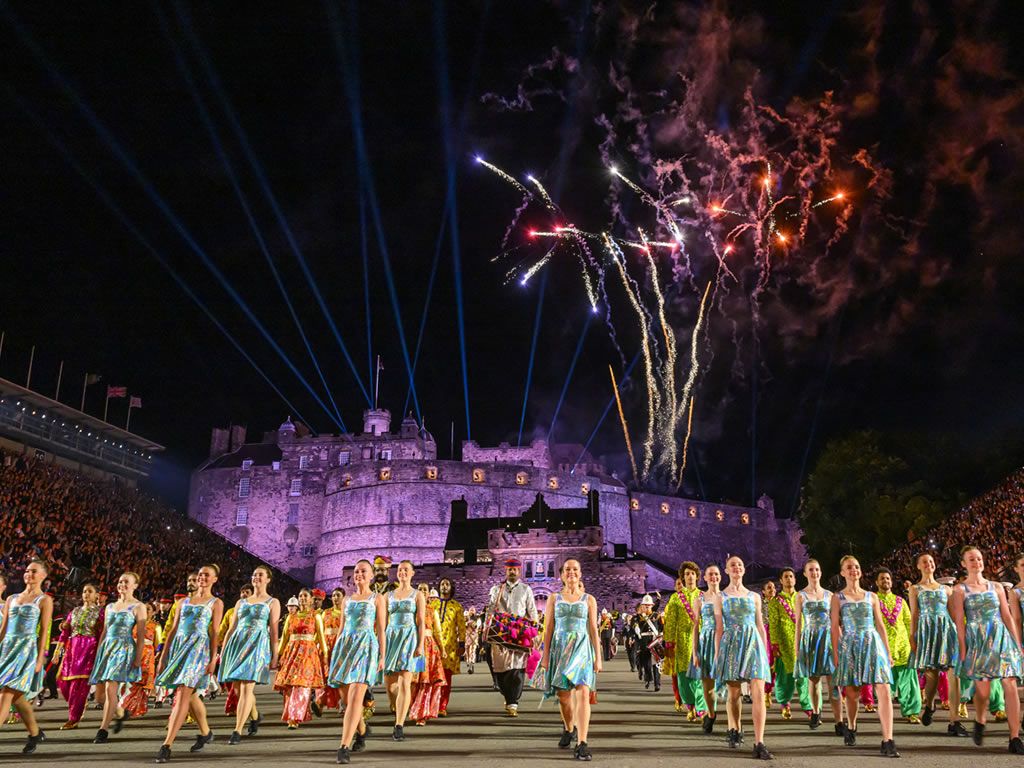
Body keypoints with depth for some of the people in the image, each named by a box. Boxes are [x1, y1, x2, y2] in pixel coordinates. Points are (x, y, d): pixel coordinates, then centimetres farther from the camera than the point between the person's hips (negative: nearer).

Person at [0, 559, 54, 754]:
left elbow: (44, 631, -4)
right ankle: (35, 733, 27)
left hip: (27, 648, -6)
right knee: (17, 697, 10)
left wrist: (40, 658, -10)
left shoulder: (44, 600, 0)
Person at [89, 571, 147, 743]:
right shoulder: (110, 606, 17)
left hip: (124, 649, -6)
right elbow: (104, 632, 20)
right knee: (101, 692, 6)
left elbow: (141, 635, -5)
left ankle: (103, 730, -9)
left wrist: (138, 657, -13)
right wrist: (98, 653, 15)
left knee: (110, 689, -16)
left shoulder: (138, 606, 0)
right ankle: (120, 713, 32)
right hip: (107, 648, 6)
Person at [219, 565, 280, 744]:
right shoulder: (241, 602, 18)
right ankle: (255, 716, 36)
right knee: (237, 688, 9)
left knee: (246, 688, -14)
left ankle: (237, 732, -11)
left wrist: (275, 655, -4)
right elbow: (231, 628, 18)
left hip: (258, 645, -5)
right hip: (238, 644, 5)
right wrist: (223, 652, 12)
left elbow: (274, 630, 1)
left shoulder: (272, 602, 7)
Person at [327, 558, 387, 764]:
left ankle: (344, 747, -23)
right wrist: (336, 654, 15)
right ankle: (361, 735, 32)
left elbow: (381, 630, 1)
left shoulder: (378, 598, 5)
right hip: (345, 646, 5)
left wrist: (382, 657, -5)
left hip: (367, 646, -5)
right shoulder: (347, 599, 18)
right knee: (347, 699, 9)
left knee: (355, 697, -18)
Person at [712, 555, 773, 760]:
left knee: (758, 693, -12)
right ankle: (736, 731, 30)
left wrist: (766, 651, 9)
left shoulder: (754, 596, 12)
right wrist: (717, 654, 0)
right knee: (734, 693, 7)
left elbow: (760, 625, 13)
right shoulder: (721, 597, 7)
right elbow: (719, 628, 5)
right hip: (732, 644, 0)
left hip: (753, 642, 1)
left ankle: (759, 744, -15)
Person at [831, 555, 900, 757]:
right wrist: (836, 654, -5)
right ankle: (851, 728, 32)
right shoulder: (838, 598, 5)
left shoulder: (871, 597, 11)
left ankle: (887, 741, -13)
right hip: (849, 646, -1)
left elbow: (880, 626, 13)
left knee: (884, 692, -12)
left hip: (873, 644, 1)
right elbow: (835, 627, 2)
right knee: (852, 693, 6)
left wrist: (888, 652, 8)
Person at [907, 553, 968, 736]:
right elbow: (914, 615, 6)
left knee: (954, 674, -9)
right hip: (927, 630, -2)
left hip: (947, 630, 2)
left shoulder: (945, 589, 20)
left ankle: (954, 722, -8)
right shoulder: (915, 589, 12)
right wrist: (912, 637, -3)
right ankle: (929, 706, 30)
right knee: (931, 675, -2)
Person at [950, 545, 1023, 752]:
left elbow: (1007, 617, 12)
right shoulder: (960, 590, 3)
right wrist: (963, 649, -6)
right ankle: (979, 723, 28)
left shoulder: (996, 587, 12)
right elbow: (960, 622, -1)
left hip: (1002, 639, 3)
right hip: (978, 642, -3)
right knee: (983, 690, -2)